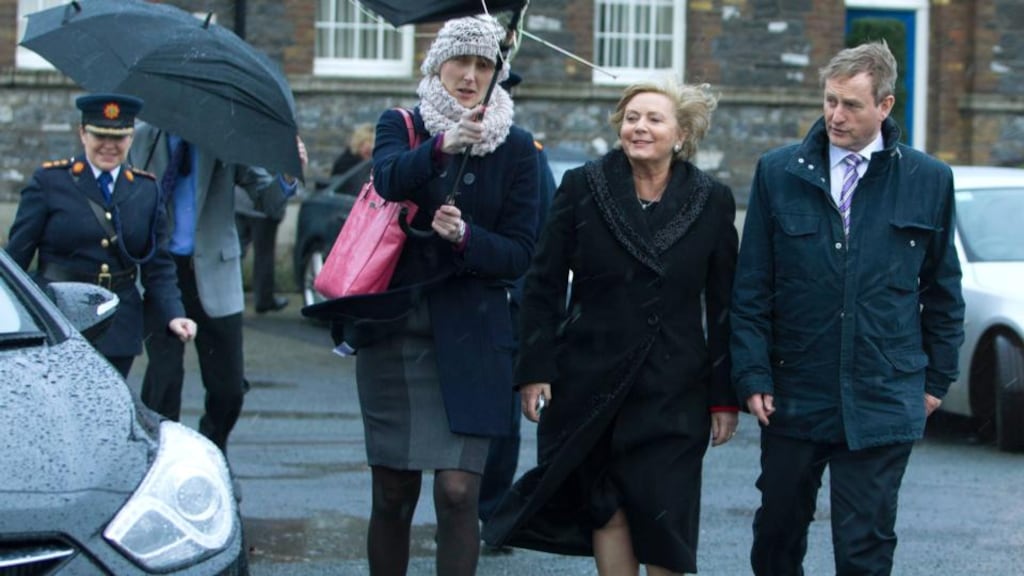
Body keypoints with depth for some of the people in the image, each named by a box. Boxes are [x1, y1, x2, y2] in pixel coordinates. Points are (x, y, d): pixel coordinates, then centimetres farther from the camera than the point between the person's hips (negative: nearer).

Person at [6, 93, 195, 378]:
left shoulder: (146, 190, 10)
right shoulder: (49, 181, 1)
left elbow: (158, 267, 10)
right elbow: (17, 255, 0)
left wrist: (173, 316, -5)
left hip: (119, 332, 3)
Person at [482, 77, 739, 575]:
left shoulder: (712, 202, 1)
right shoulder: (582, 188, 0)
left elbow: (723, 304, 3)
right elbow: (543, 285, 2)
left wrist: (724, 397, 0)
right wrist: (534, 370, -4)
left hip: (673, 389, 0)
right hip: (590, 381, 0)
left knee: (664, 516, -2)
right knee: (607, 509, 4)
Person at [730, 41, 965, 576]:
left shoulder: (928, 180, 2)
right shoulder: (779, 172, 2)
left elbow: (943, 290, 10)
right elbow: (752, 287, 3)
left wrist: (937, 378, 9)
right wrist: (753, 376, -2)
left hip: (882, 404, -1)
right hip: (794, 398, 1)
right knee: (777, 532, 12)